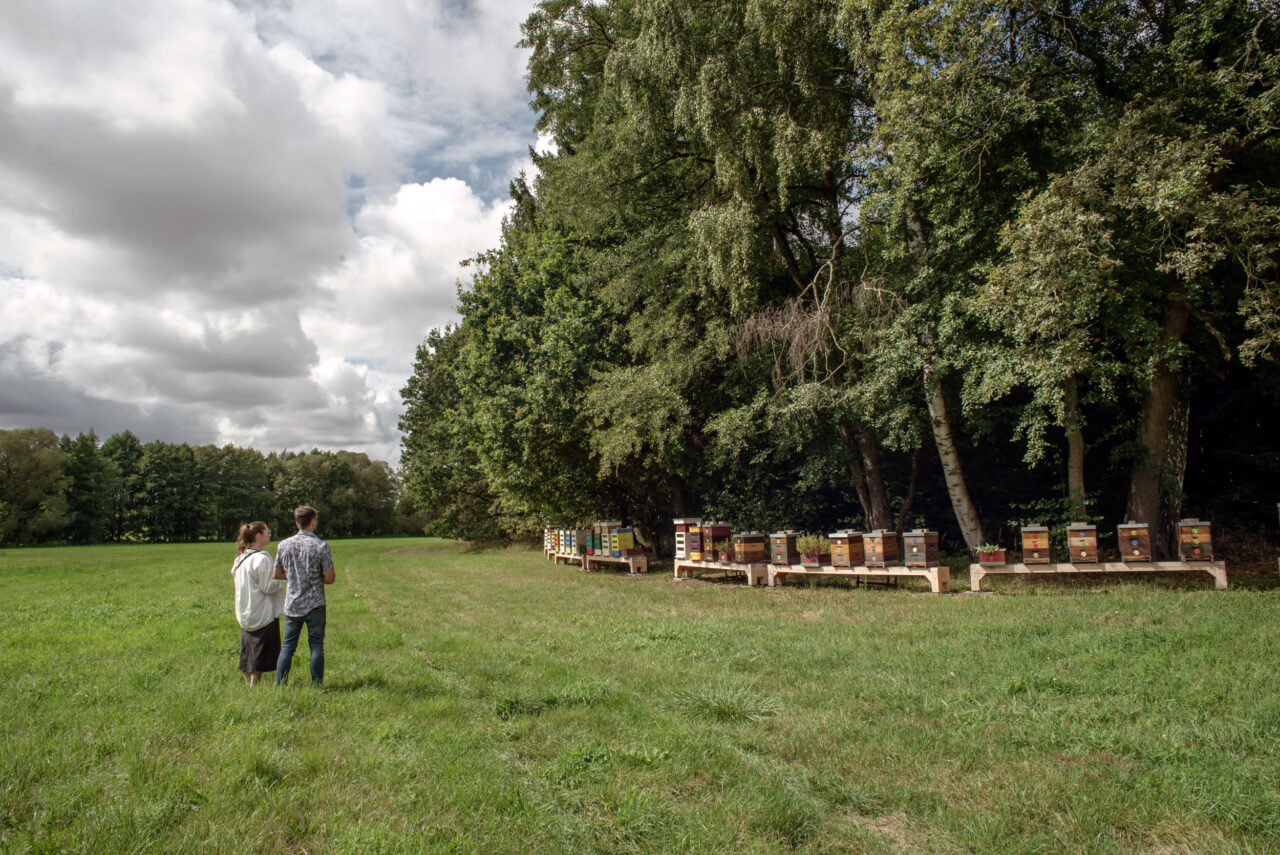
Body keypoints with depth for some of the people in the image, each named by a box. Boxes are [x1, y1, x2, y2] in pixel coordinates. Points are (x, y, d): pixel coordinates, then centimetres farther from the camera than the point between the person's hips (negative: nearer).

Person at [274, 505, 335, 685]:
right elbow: (329, 579, -10)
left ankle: (279, 686, 11)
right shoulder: (321, 546, -11)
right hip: (314, 604, -3)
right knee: (316, 645, 5)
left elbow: (277, 574, 10)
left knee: (288, 646, 11)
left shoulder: (283, 545, 0)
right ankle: (317, 686, 8)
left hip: (292, 604, 3)